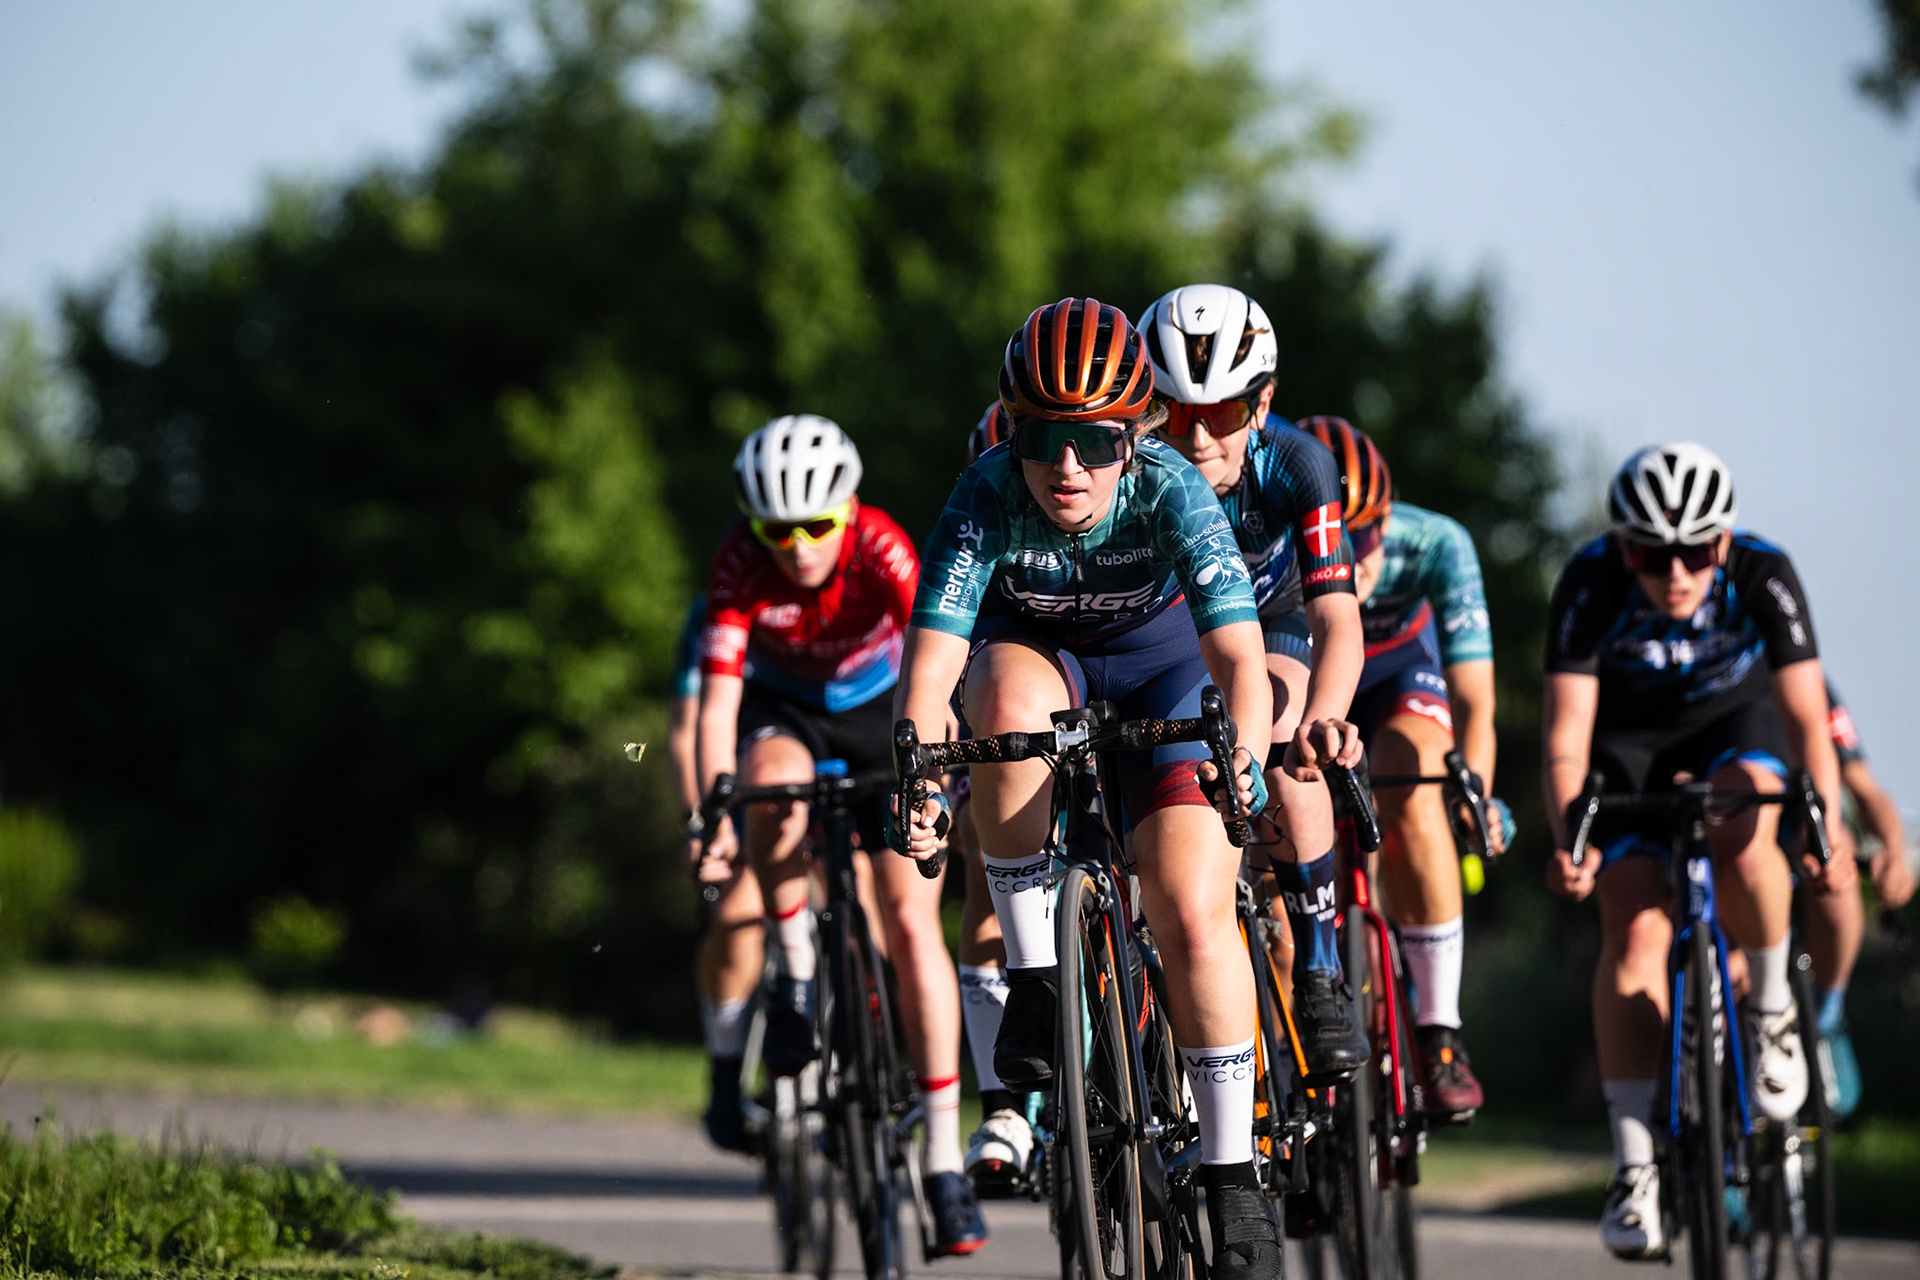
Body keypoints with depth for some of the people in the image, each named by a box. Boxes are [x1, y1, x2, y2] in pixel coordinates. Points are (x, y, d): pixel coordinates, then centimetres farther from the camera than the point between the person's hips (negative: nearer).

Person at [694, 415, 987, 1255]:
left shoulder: (881, 548, -30)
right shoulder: (741, 567, -27)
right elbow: (718, 697, -32)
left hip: (881, 710, -1)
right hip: (786, 711, 1)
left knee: (911, 920, -12)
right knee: (773, 784, -38)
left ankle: (944, 1160, -10)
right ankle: (795, 970, -15)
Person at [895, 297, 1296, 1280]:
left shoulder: (1171, 492, -32)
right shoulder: (987, 497, -29)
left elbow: (1239, 655, -40)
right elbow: (930, 656, -36)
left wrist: (1241, 756, -59)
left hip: (1157, 667, -1)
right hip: (1034, 652, 1)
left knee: (1194, 917, -16)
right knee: (1010, 702, -37)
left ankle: (1231, 1177, -2)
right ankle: (1034, 977, -22)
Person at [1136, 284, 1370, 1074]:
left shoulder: (1294, 467, -32)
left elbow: (1338, 618, -39)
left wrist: (1322, 718, -60)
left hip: (1267, 628, -1)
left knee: (1284, 757, -30)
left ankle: (1320, 978, -20)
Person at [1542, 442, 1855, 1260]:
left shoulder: (1763, 575, -29)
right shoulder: (1591, 584, -30)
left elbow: (1806, 719, -31)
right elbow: (1567, 734, -32)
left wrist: (1827, 830, -45)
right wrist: (1569, 841, -47)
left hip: (1735, 718, 0)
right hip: (1628, 735, 0)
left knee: (1742, 840, -33)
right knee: (1634, 924, -16)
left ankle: (1771, 1008, -5)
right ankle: (1633, 1162, -13)